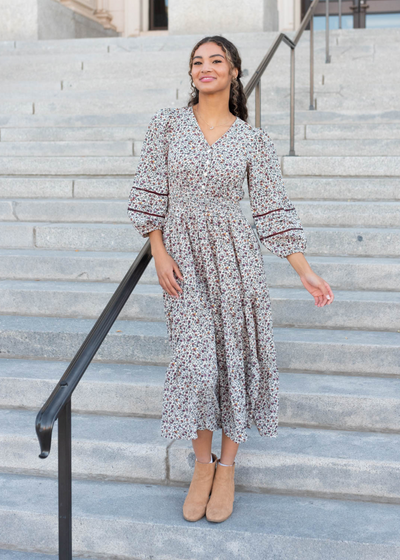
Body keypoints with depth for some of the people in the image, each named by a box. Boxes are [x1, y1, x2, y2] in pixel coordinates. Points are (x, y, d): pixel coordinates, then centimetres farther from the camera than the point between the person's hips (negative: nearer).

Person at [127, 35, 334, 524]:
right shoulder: (167, 123, 3)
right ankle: (202, 463, 15)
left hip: (234, 253, 1)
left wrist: (306, 272, -2)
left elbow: (272, 208, 2)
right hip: (182, 252, 0)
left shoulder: (253, 140, 3)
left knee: (235, 353, 2)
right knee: (196, 359, -4)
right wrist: (159, 254, -7)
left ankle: (227, 465, 18)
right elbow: (150, 192, 2)